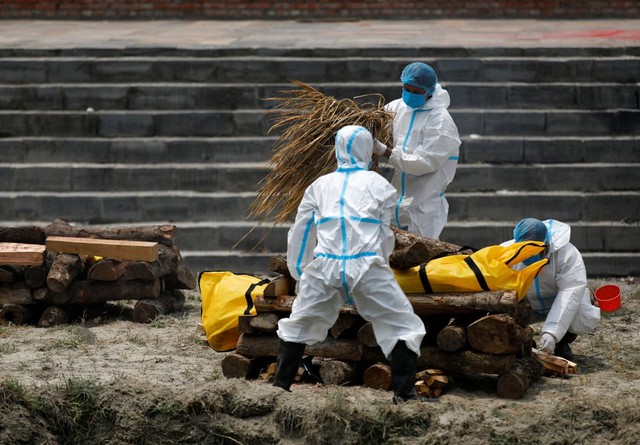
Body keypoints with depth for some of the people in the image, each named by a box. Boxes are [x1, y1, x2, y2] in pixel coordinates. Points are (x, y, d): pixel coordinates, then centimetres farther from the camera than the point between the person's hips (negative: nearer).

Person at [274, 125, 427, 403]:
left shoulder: (320, 185, 20)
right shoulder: (379, 184, 13)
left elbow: (299, 234, 23)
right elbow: (385, 234, 14)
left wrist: (298, 272, 34)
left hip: (324, 267, 3)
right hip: (366, 265, -3)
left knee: (297, 326, 20)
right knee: (405, 328, 6)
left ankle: (279, 388, 21)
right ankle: (404, 395, -2)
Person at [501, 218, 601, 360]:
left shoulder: (566, 254, -29)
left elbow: (571, 291, -36)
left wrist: (552, 332, -46)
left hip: (558, 304, -1)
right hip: (527, 305, 1)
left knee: (586, 320, -32)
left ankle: (562, 342, 2)